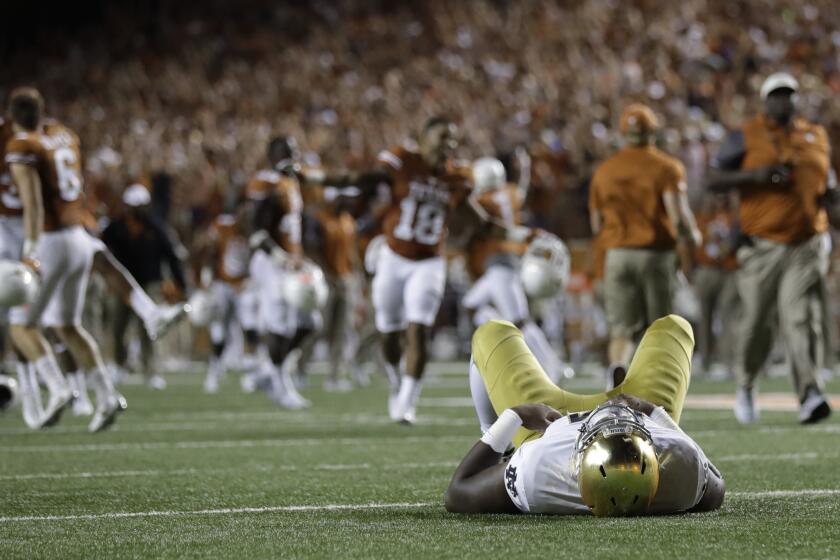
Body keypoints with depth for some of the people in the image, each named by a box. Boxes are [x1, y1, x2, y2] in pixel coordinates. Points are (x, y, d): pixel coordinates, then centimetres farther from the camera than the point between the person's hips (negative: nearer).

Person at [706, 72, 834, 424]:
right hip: (761, 247, -2)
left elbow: (825, 186, 28)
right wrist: (754, 175, -16)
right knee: (757, 323, 2)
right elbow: (714, 181, -2)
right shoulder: (746, 137, 1)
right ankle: (746, 386, 25)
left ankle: (809, 395, -19)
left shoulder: (815, 137, 15)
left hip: (805, 246, 2)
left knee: (801, 320, -11)